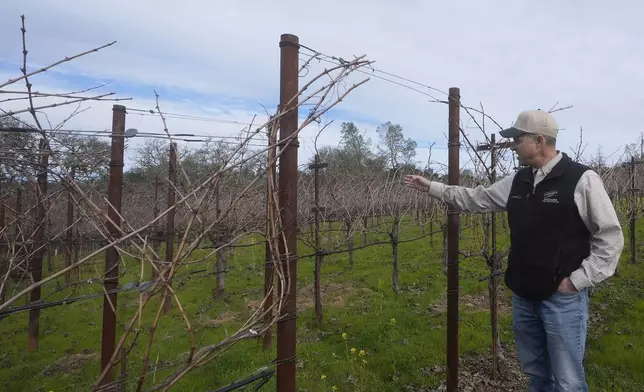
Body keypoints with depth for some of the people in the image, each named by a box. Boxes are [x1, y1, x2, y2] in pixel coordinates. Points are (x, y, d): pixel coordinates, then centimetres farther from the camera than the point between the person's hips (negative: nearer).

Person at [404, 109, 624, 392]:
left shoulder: (582, 179, -13)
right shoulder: (519, 181, 6)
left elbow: (610, 236, -11)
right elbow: (477, 198, 13)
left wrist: (578, 280, -13)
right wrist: (431, 186, 12)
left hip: (563, 298, -6)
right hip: (523, 295, 6)